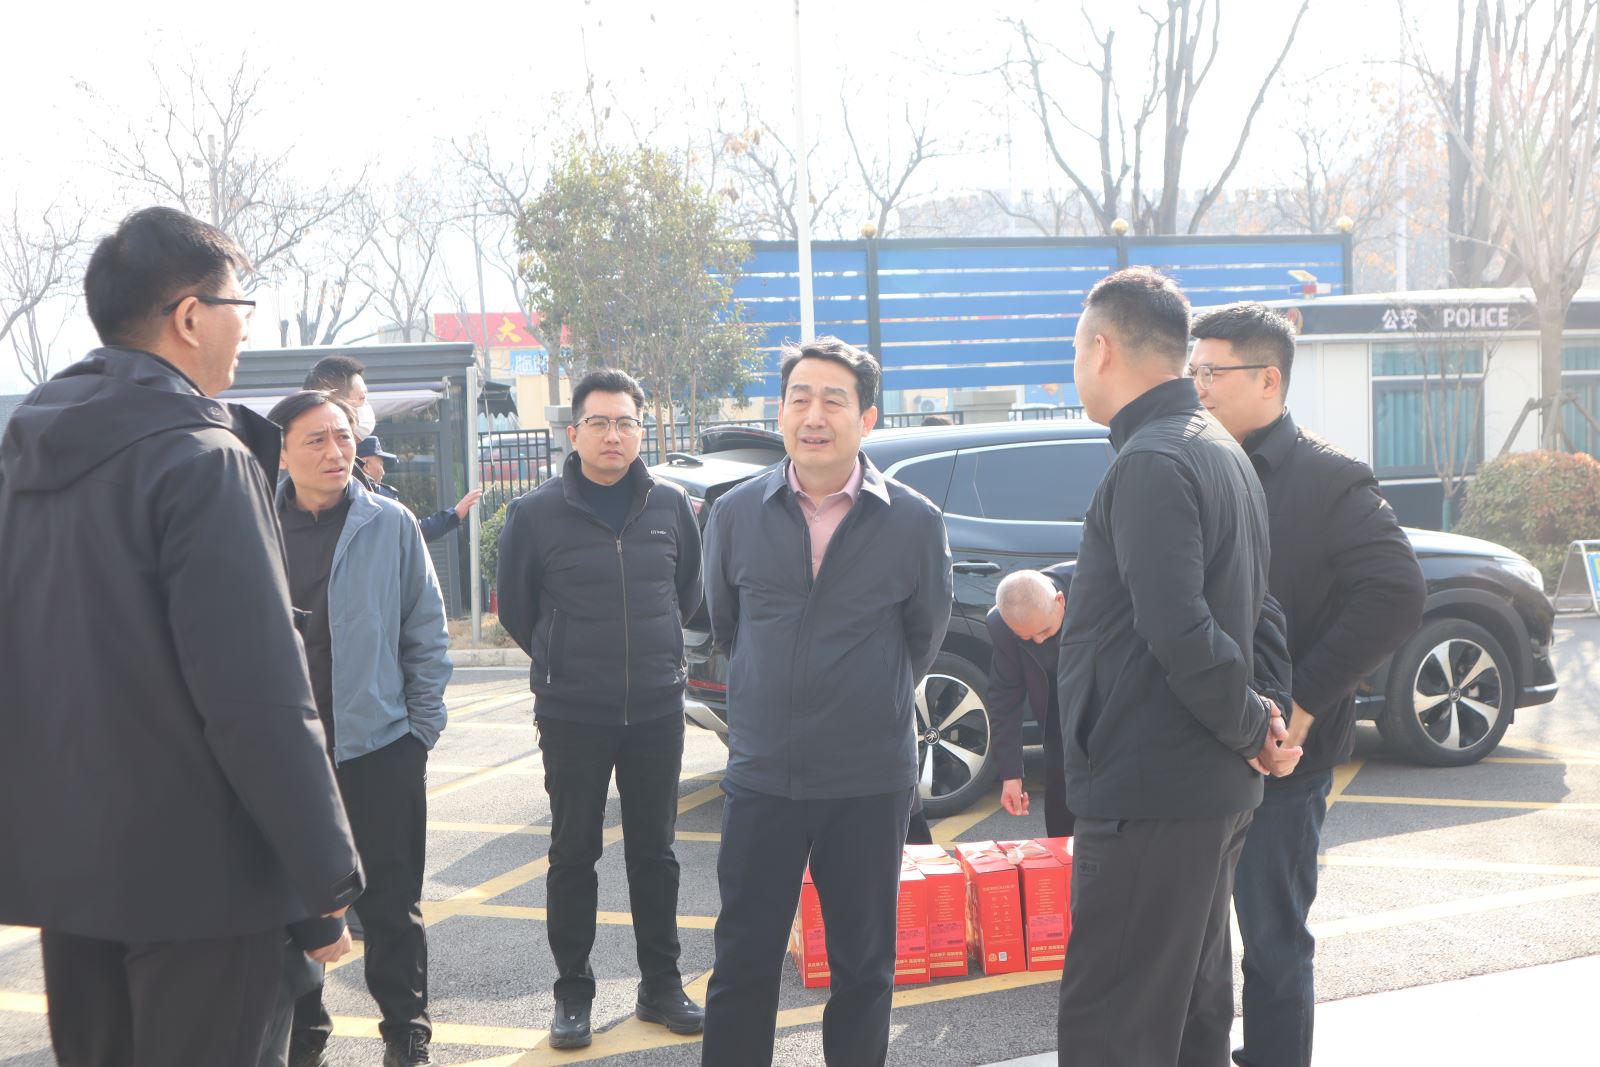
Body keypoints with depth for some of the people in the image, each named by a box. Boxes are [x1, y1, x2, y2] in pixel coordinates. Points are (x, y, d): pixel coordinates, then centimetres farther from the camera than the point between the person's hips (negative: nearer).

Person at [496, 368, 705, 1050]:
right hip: (572, 715, -2)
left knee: (654, 852, 11)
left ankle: (660, 986, 22)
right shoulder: (535, 514, -6)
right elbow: (514, 607, 6)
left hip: (657, 711, 2)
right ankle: (572, 993, 16)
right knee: (573, 854, 6)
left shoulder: (671, 507, 1)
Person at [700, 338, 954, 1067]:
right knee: (743, 961, 6)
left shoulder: (915, 523, -6)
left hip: (870, 782, -1)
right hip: (761, 778, 1)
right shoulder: (736, 514, -1)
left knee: (864, 965, 11)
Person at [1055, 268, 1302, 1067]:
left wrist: (1250, 728, -11)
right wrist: (1254, 724, 8)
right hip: (1215, 790, 10)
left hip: (1151, 792, -10)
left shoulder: (1151, 463, -17)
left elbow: (1179, 632, -25)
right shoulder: (1219, 449, 16)